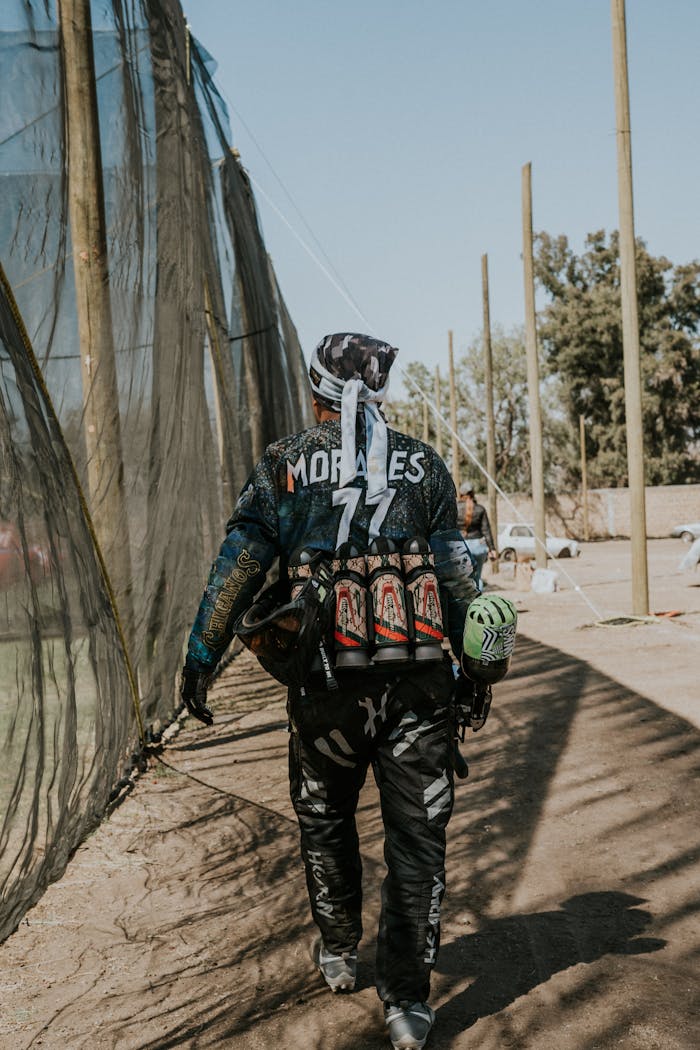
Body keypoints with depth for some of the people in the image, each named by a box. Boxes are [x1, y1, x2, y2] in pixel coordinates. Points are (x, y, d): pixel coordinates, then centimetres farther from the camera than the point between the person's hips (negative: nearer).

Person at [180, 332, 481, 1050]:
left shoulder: (284, 466, 1)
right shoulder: (423, 465, 6)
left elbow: (237, 567, -2)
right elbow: (457, 578, 5)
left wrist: (201, 657, 4)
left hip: (325, 682, 0)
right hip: (418, 681, 1)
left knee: (325, 820, 21)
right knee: (416, 835, 6)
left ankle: (338, 954, 36)